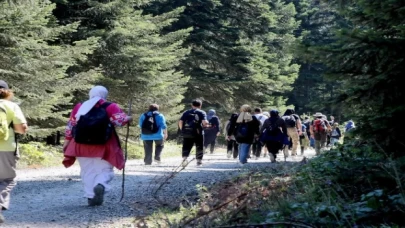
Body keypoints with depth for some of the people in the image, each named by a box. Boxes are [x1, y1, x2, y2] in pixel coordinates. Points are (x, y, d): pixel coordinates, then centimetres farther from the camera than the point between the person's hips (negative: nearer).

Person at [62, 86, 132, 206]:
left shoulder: (79, 107, 12)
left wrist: (67, 141, 16)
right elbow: (121, 120, -12)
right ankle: (101, 186, -21)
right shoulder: (110, 107, 2)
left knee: (87, 172, 12)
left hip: (82, 145, 3)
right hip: (103, 146, -3)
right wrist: (128, 119, 8)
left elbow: (71, 125, 11)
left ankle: (91, 197, 6)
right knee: (105, 170, 8)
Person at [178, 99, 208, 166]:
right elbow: (204, 122, -11)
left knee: (186, 147, 5)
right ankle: (199, 161, 18)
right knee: (199, 147, 14)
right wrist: (207, 123, 11)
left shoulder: (186, 112, 10)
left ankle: (184, 157, -19)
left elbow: (180, 122, 2)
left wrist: (182, 130, 13)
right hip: (198, 133, -2)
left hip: (187, 133, 2)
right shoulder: (202, 112, 2)